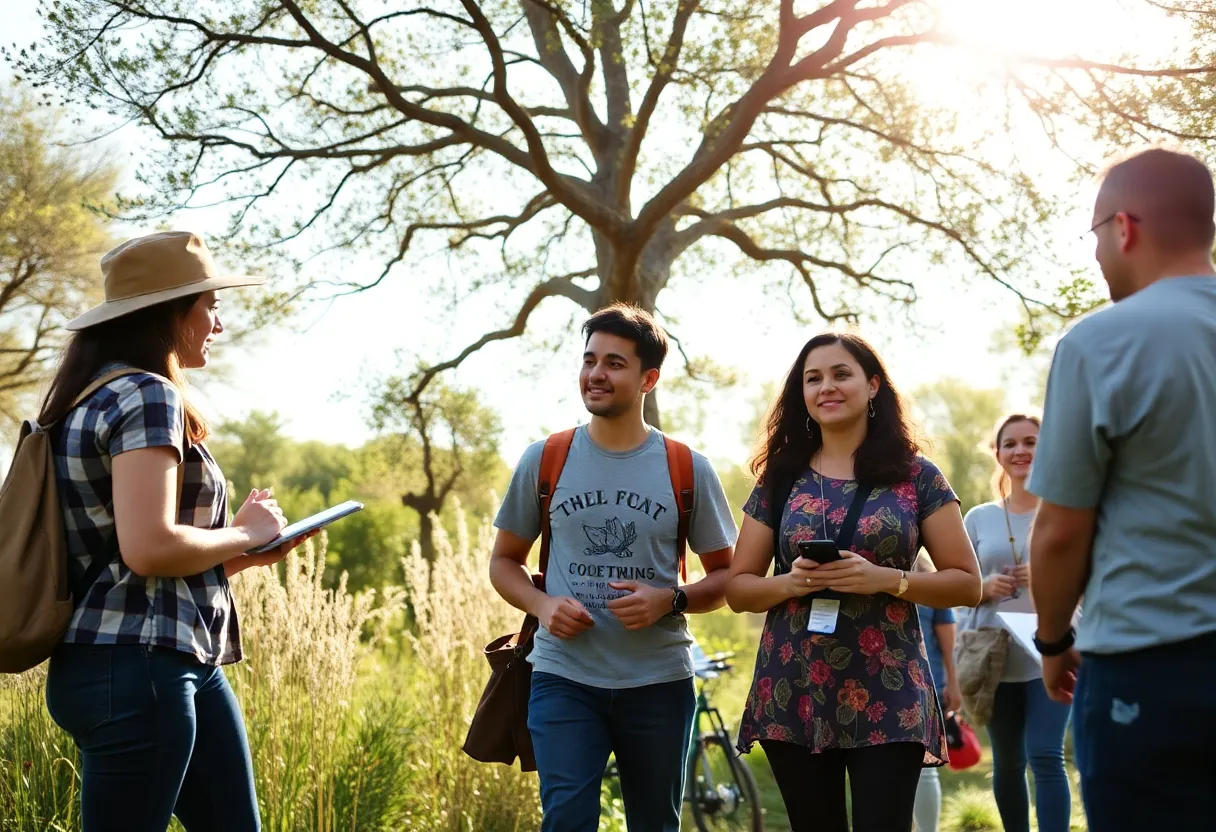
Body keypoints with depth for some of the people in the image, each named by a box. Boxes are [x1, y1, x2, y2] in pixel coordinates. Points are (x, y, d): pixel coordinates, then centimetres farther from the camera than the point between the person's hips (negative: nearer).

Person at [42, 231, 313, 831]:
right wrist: (246, 535, -7)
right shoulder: (146, 396, -14)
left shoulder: (99, 397, 16)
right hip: (135, 668, -10)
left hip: (178, 660, 10)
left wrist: (239, 551, 11)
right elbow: (149, 548, -24)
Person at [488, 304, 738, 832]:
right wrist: (542, 605, -9)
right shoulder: (543, 461, 2)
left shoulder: (688, 470, 1)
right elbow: (504, 561, 12)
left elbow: (725, 578, 8)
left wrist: (669, 600, -13)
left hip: (659, 683, 1)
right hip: (564, 678, -1)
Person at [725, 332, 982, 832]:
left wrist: (884, 579, -15)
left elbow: (967, 583, 1)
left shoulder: (915, 476, 3)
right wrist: (790, 583, -11)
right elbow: (737, 588, 10)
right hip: (794, 696, 2)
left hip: (887, 697, -2)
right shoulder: (780, 480, 8)